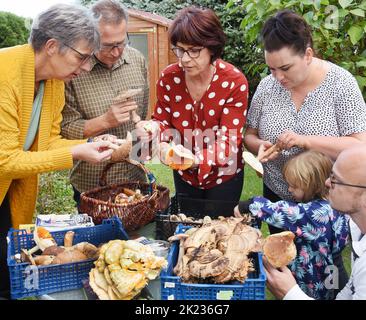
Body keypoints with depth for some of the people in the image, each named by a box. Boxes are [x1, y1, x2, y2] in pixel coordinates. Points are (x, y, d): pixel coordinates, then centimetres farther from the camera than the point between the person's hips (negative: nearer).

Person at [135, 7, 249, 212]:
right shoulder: (169, 77, -15)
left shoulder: (235, 82, -24)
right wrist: (154, 129, -30)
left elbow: (228, 142, -27)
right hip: (184, 174, 3)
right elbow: (164, 122, -5)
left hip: (223, 176, -3)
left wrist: (193, 159, -45)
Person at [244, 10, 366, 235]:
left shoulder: (341, 83, -16)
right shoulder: (267, 85, -6)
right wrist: (260, 146, -19)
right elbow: (250, 136, 4)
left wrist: (305, 140, -30)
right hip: (276, 197, 3)